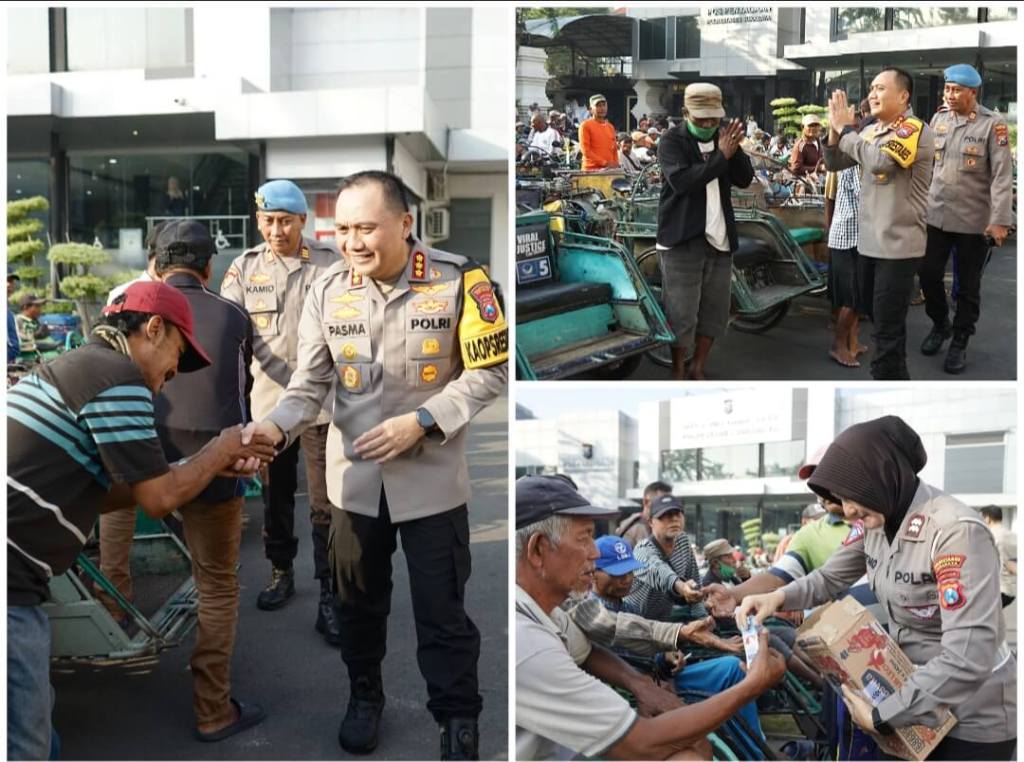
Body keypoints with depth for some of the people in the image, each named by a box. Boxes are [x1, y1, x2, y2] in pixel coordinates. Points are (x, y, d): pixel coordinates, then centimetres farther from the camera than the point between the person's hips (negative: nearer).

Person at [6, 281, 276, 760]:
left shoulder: (76, 366, 18)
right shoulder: (117, 375, -12)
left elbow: (92, 494, 20)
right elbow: (159, 500, -11)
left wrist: (210, 464, 17)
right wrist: (222, 448, 6)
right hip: (10, 581, -10)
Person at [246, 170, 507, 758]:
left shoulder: (459, 279, -15)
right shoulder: (328, 290, -6)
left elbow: (490, 372, -10)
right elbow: (310, 386, -4)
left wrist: (421, 422, -20)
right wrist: (274, 428, -24)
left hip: (432, 477, -3)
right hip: (356, 476, 3)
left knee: (442, 609, 9)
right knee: (360, 600, 21)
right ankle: (365, 697, 45)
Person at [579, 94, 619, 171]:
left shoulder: (610, 127, 18)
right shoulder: (585, 126, -1)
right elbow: (585, 150, -10)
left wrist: (616, 164, 3)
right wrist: (604, 163, -17)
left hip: (609, 170, 6)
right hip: (592, 170, -6)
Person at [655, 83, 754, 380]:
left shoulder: (722, 137, 11)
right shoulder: (672, 141, -6)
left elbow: (744, 179, 3)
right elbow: (682, 180, -22)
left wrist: (734, 150, -14)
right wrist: (721, 156, -24)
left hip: (719, 238, 6)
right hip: (683, 239, -6)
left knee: (714, 310, 10)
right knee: (681, 312, -2)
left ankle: (697, 368, 23)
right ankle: (678, 372, 13)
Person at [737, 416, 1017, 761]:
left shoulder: (957, 531, -30)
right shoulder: (877, 518, -6)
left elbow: (969, 658, -34)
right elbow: (831, 578, 5)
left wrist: (882, 716, -28)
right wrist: (779, 597, -15)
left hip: (974, 715, -7)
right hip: (912, 692, 7)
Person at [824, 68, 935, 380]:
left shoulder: (916, 130, -13)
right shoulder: (871, 131, 10)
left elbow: (879, 161, -29)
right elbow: (834, 164, 12)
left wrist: (846, 128, -17)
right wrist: (835, 130, -6)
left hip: (897, 244, -8)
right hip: (869, 240, 8)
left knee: (887, 329, -5)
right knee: (876, 317, 19)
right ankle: (893, 373, 34)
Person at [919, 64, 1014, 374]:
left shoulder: (993, 124, -9)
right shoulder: (939, 118, 4)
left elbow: (1002, 175, -12)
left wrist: (999, 221, -18)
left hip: (974, 220, -3)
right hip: (936, 215, 4)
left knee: (967, 286, 7)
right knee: (928, 274, 7)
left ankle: (960, 342, 22)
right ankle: (940, 324, 33)